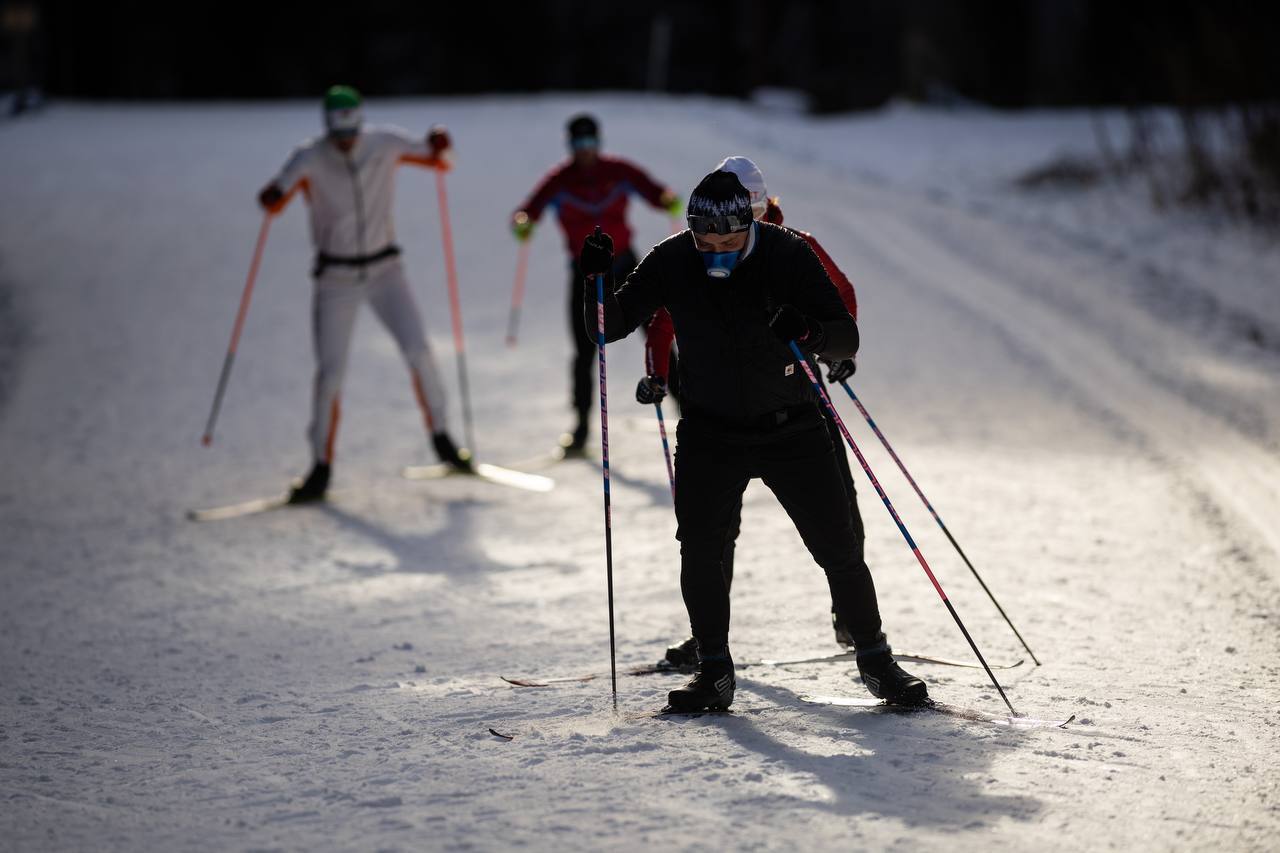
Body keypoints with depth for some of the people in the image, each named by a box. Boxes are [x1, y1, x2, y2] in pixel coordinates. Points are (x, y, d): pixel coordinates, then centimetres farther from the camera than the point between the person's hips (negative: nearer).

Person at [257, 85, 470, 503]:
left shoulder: (387, 144, -8)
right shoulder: (310, 158, -13)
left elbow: (439, 163, 6)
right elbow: (273, 203, -20)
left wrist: (438, 146, -17)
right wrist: (273, 196, -44)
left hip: (384, 269, 1)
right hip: (335, 276, -1)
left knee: (418, 351, -14)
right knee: (329, 372, -5)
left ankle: (440, 438, 7)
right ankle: (321, 469, 6)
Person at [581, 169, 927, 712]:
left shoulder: (788, 255, -14)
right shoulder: (672, 262, -9)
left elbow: (847, 341, -13)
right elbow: (609, 326, -3)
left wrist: (810, 332, -35)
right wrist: (599, 282, -23)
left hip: (791, 427, -1)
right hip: (710, 432, 1)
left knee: (838, 548, -2)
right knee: (699, 548, -10)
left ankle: (875, 661, 13)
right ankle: (714, 672, 2)